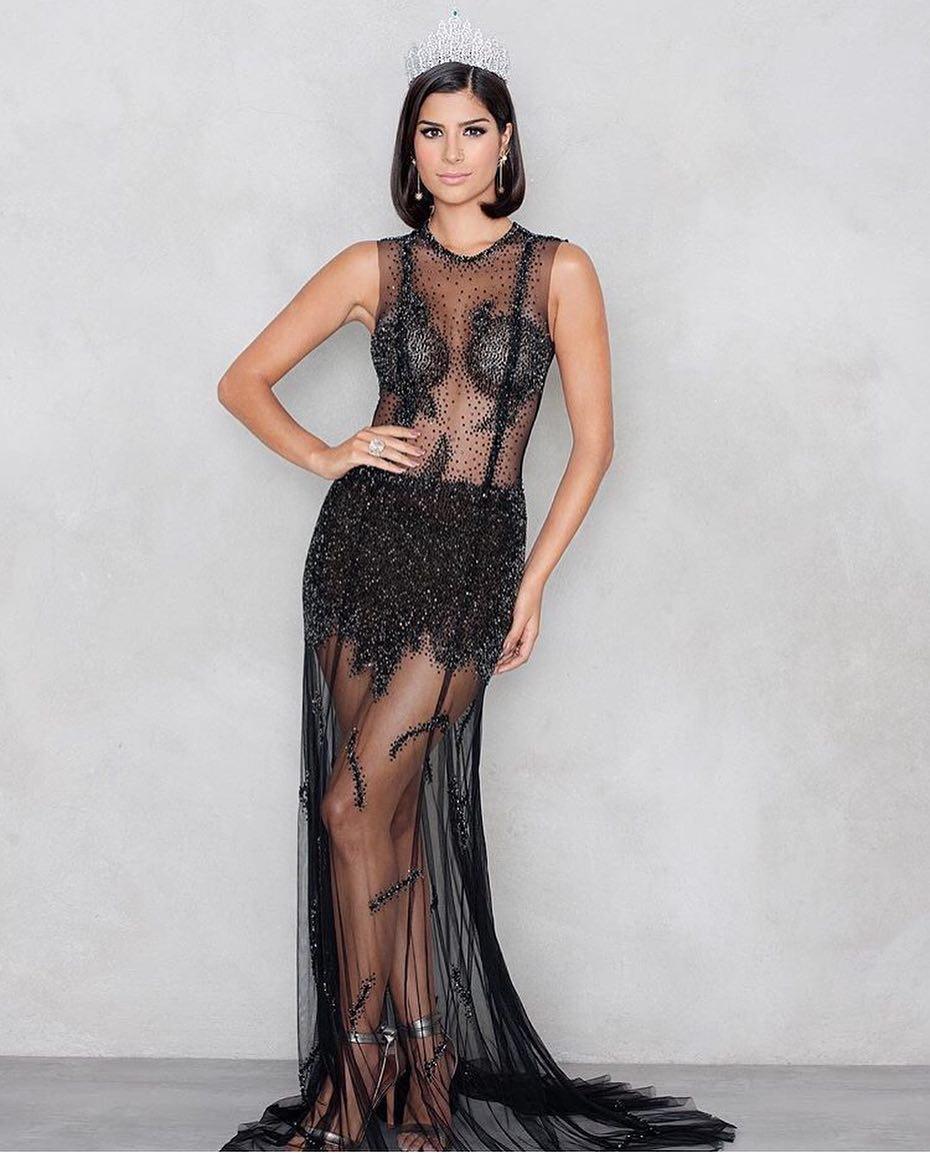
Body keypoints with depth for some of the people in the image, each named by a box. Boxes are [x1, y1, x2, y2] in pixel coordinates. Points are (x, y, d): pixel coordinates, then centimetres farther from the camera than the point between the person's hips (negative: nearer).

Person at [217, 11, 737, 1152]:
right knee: (391, 809, 4)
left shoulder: (558, 270, 2)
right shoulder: (376, 267, 8)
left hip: (475, 560, -3)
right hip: (365, 543, 3)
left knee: (352, 804, -10)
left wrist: (533, 583, -1)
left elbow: (593, 441, 2)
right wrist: (326, 457, -1)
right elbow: (243, 381, 13)